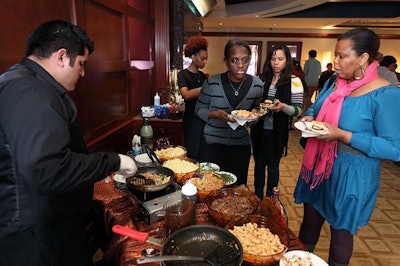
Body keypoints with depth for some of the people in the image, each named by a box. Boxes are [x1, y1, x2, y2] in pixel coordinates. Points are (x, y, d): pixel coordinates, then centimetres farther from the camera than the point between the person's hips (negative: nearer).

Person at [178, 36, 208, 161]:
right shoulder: (183, 74, -8)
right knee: (194, 154, 2)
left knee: (205, 154, 8)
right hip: (192, 119, -6)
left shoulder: (201, 75, 12)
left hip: (204, 118, 6)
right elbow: (186, 94, -26)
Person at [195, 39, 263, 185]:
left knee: (238, 187, 15)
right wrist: (215, 114, -21)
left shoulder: (257, 84, -5)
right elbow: (200, 109, -2)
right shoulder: (212, 82, -13)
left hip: (242, 144, 2)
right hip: (214, 143, -2)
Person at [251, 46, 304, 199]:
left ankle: (270, 200, 30)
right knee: (259, 164, 13)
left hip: (277, 132, -3)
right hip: (259, 129, 4)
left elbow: (298, 110, -9)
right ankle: (258, 198, 31)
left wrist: (283, 106, -27)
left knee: (273, 166, 10)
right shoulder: (262, 79, 5)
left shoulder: (294, 81, -7)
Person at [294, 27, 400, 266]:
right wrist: (309, 118, -7)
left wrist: (343, 135, -27)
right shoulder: (334, 83, 2)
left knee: (341, 231, 14)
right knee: (310, 220, 21)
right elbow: (315, 109, 17)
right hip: (319, 167, 6)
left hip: (351, 175, -6)